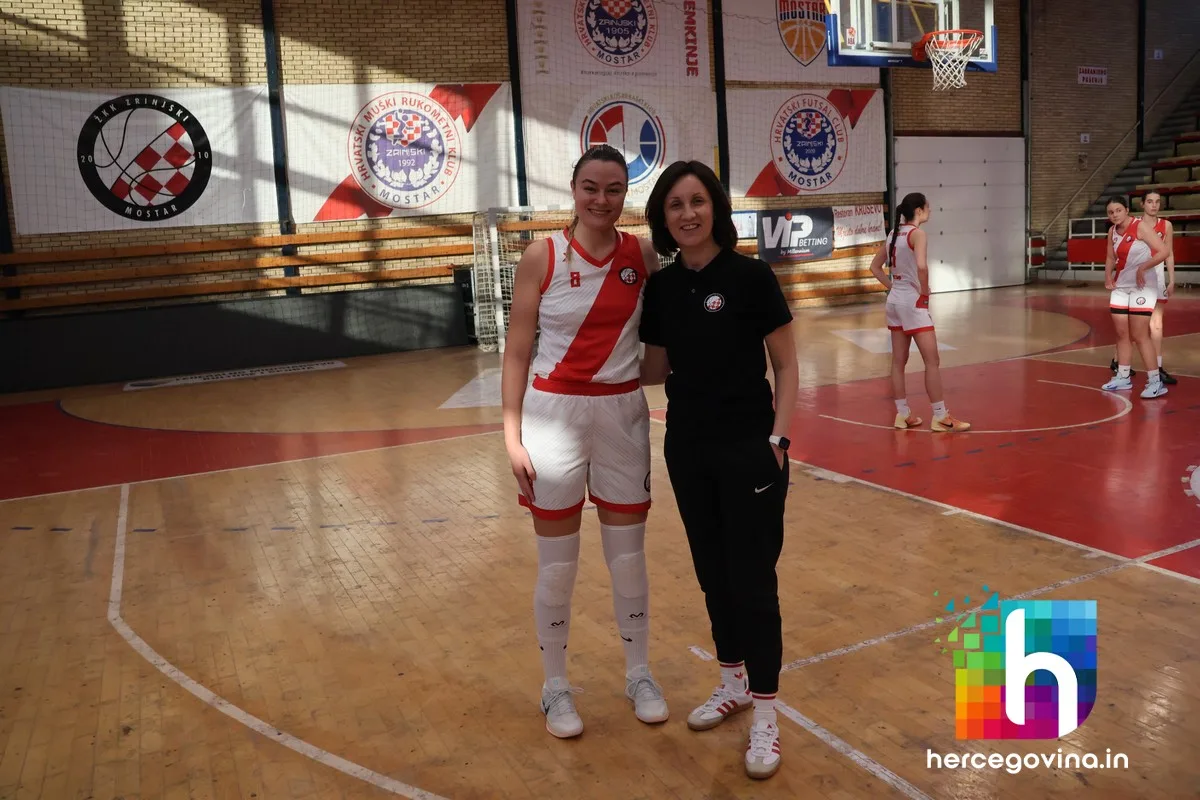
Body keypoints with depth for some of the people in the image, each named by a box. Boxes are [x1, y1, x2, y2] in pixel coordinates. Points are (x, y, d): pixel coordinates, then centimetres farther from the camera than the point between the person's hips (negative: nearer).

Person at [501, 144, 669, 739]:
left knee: (629, 557, 12)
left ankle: (639, 674, 32)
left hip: (623, 413, 2)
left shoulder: (643, 255, 0)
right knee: (557, 565, 7)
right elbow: (517, 351, -4)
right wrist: (512, 433, -8)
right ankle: (555, 687, 26)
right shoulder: (542, 256, -6)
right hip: (554, 414, -2)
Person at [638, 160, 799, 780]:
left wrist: (778, 436, -14)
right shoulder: (660, 287, 3)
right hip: (687, 449, 5)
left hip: (748, 450, -5)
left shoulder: (750, 276, -10)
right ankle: (734, 683, 34)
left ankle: (765, 712, 15)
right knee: (712, 571, 15)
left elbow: (786, 364, -6)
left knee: (751, 578, 0)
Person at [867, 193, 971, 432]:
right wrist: (925, 291, -14)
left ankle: (903, 414, 17)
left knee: (899, 361, 11)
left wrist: (893, 287, 12)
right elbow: (921, 266, -29)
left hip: (895, 301, 8)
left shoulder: (893, 234, 10)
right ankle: (940, 416, 2)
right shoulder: (917, 234, -13)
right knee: (932, 361, -2)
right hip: (913, 301, -8)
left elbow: (875, 267, 17)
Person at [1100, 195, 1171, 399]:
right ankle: (1123, 378, 20)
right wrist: (1108, 276, 3)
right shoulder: (1112, 232, 5)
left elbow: (1163, 252, -23)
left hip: (1142, 287, -7)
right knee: (1121, 334, 9)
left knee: (1139, 336, -9)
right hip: (1121, 286, 7)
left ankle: (1155, 381, -2)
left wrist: (1142, 268, -21)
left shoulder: (1140, 227, -16)